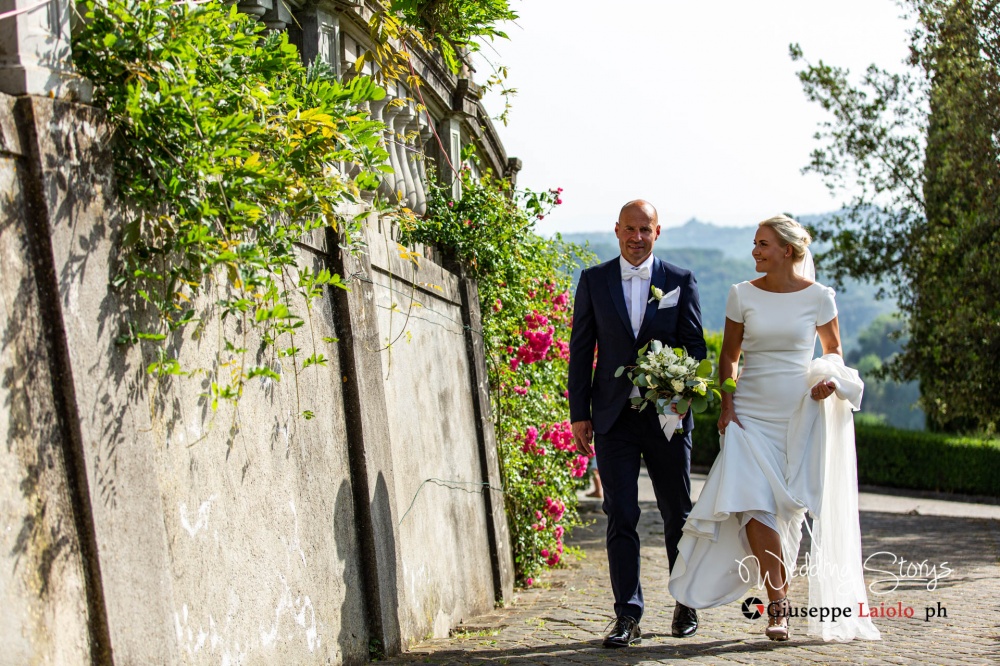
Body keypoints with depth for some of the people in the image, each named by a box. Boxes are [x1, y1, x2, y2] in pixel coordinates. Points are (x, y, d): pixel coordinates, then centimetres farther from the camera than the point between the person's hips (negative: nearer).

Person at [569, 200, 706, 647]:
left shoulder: (680, 281, 4)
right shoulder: (593, 280, 5)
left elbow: (695, 345, 5)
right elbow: (581, 349, 6)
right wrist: (579, 414, 1)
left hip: (667, 414, 0)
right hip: (614, 416, 0)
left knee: (677, 513, 10)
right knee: (620, 517, -3)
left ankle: (687, 605, 26)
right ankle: (627, 616, -1)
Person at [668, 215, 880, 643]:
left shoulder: (817, 297, 0)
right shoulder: (742, 295, 3)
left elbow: (833, 350, 12)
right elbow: (729, 355, 9)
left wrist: (831, 378, -9)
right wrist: (726, 403, -3)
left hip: (801, 414, -1)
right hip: (752, 413, 1)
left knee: (791, 506, 1)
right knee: (755, 504, -14)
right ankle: (779, 606, -8)